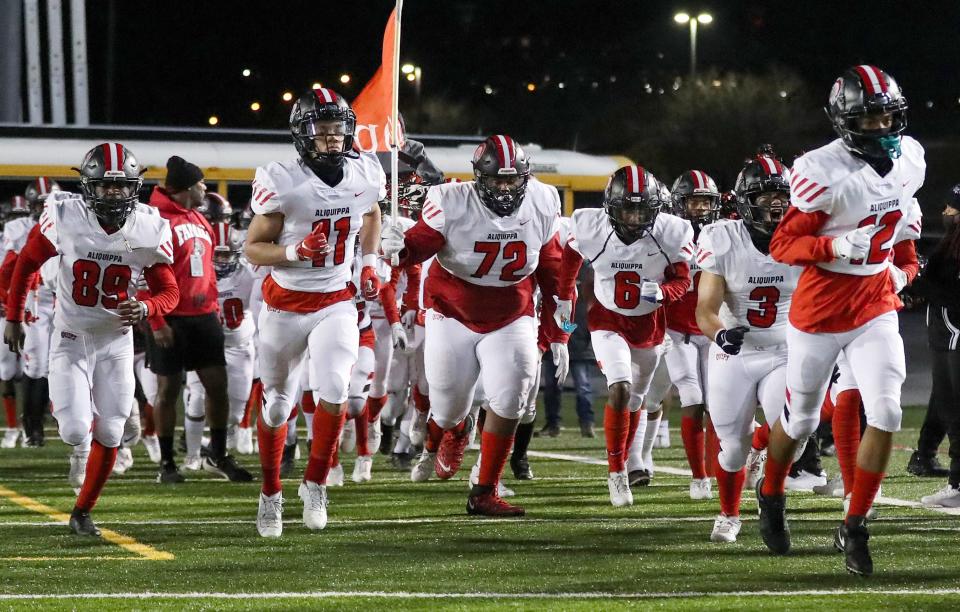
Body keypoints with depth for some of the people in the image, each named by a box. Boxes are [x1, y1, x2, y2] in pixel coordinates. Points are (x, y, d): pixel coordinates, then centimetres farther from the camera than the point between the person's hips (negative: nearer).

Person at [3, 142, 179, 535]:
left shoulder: (150, 230, -11)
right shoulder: (64, 216, -16)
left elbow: (169, 292, -3)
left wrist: (145, 309, -26)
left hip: (116, 342, 2)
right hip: (71, 338, -2)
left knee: (108, 435, 0)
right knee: (75, 433, -14)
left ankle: (82, 512, 19)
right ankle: (70, 410, 24)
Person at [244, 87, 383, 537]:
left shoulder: (364, 175, -5)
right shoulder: (282, 183, -17)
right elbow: (253, 248, -10)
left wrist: (369, 263, 7)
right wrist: (296, 252, -27)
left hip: (336, 303, 2)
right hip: (286, 305, -2)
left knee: (333, 392, -20)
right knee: (277, 404, 11)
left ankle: (315, 484, -1)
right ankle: (270, 495, 31)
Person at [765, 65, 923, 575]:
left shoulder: (909, 159, 0)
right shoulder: (823, 172, -21)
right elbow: (782, 247, -18)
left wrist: (904, 268, 11)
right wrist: (837, 247, -31)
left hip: (876, 306, 4)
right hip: (821, 308, -4)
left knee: (885, 414, -11)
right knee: (802, 418, 12)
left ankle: (854, 527, 2)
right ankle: (771, 494, 42)